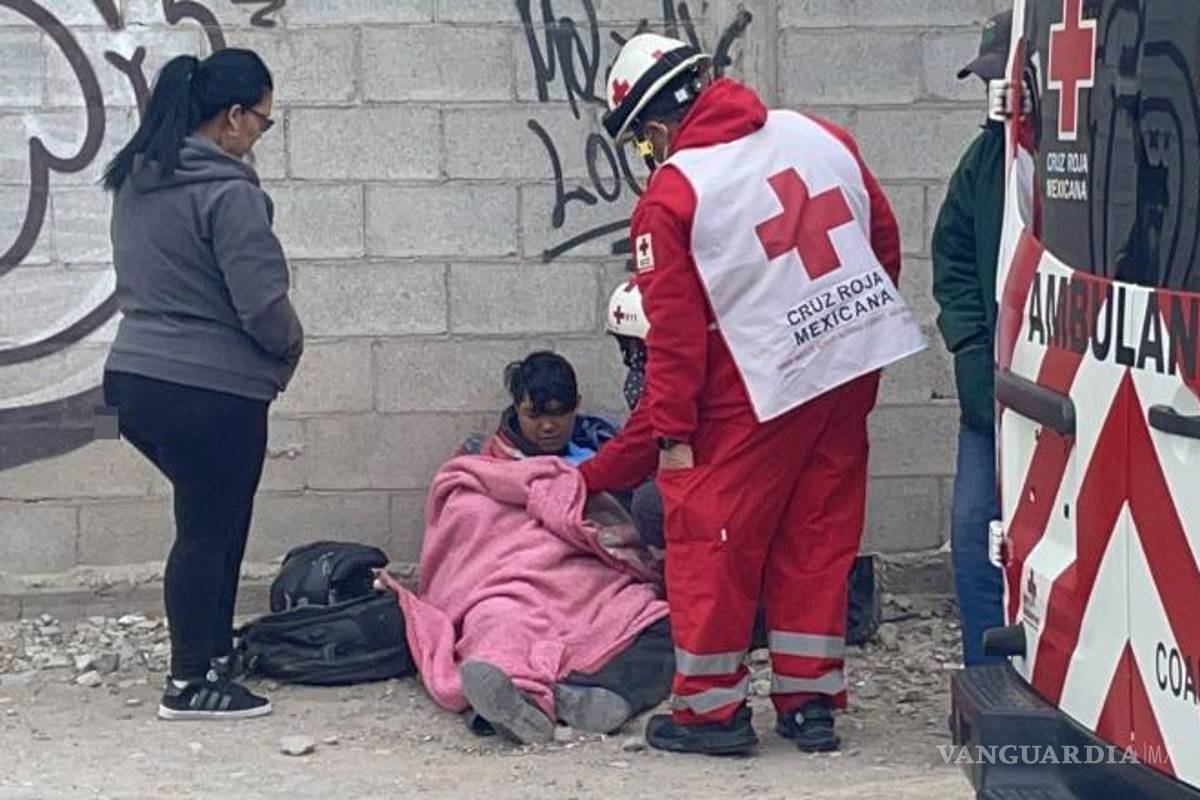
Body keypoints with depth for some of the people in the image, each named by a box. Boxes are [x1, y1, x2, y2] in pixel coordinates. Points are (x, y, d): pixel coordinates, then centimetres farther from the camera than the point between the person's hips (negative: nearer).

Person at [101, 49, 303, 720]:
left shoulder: (136, 180, 8)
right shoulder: (228, 192, -18)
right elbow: (261, 304, -20)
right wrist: (290, 347, 2)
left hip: (136, 380, 8)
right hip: (212, 390, -8)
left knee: (215, 517, 22)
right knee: (207, 532, 3)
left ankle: (214, 651, 31)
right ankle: (191, 684, 11)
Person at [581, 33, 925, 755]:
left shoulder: (671, 196, -11)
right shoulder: (818, 136, 5)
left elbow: (674, 331, -12)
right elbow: (885, 239, 12)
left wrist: (672, 432, -6)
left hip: (761, 389, -6)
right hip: (853, 370, 6)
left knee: (711, 536, 5)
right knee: (817, 538, 14)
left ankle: (712, 707, 9)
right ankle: (810, 701, 18)